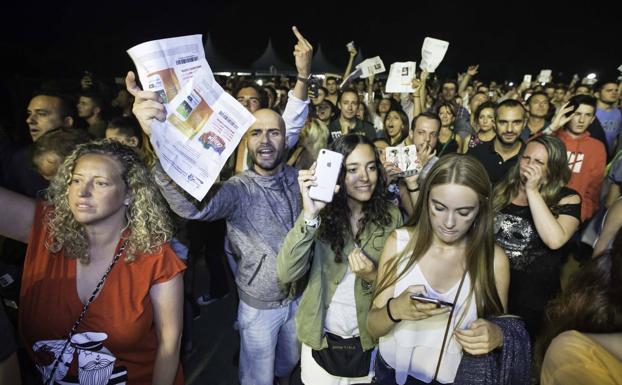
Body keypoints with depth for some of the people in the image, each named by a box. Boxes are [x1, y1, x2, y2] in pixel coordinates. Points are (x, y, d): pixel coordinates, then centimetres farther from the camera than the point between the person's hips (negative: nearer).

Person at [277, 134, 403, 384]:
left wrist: (373, 278, -23)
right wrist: (309, 216, -36)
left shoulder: (391, 217, -9)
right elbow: (286, 274, -26)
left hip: (369, 340, 1)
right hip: (321, 337, 0)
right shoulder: (320, 214, -13)